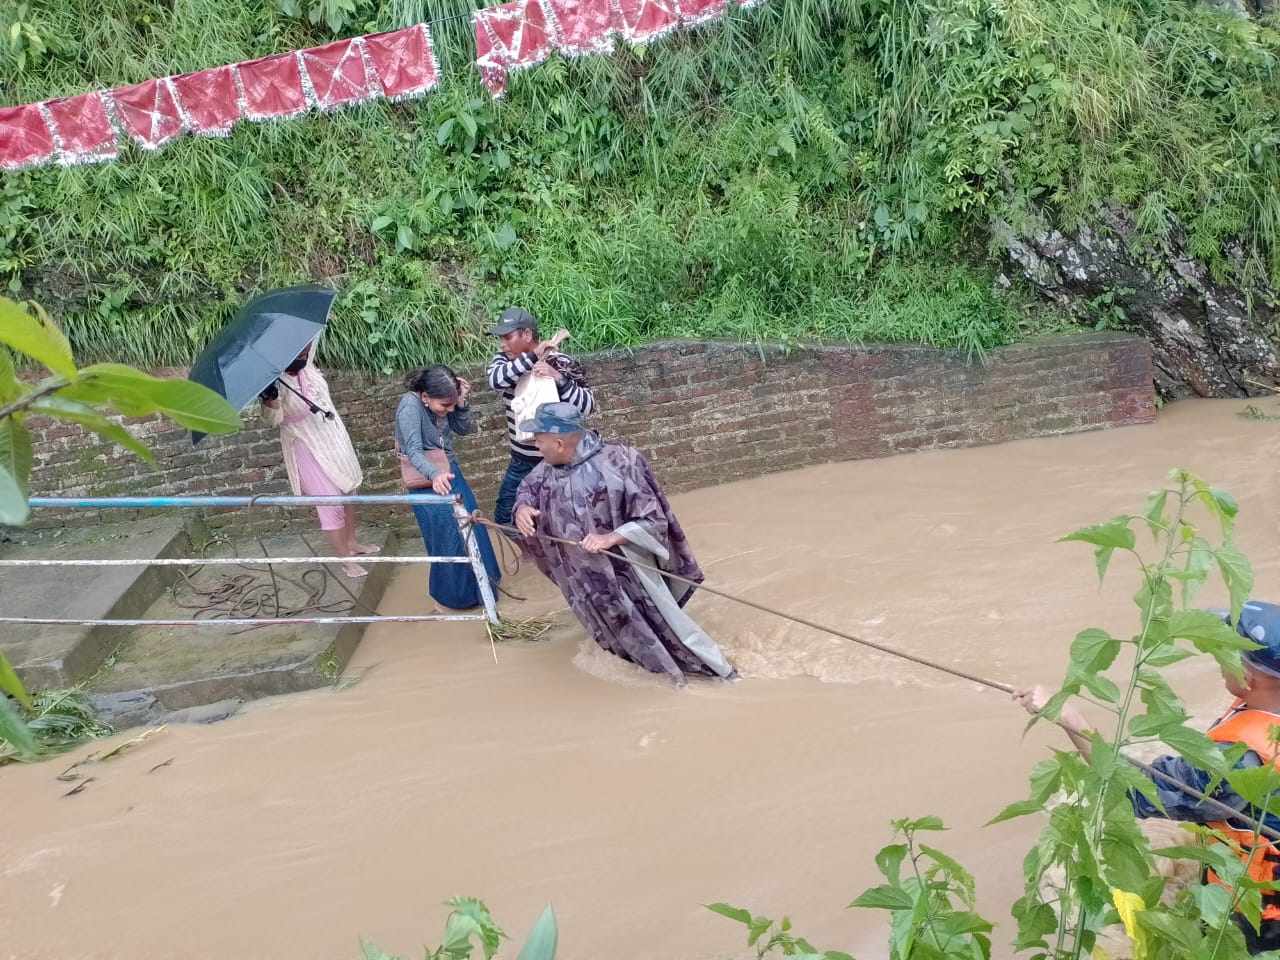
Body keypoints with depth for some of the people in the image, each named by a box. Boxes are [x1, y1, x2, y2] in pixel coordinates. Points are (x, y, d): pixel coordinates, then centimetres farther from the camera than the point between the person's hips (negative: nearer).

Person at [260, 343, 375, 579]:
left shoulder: (306, 366, -6)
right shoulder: (276, 381, -23)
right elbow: (274, 419, -36)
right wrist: (270, 400, -53)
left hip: (335, 440, 7)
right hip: (307, 449, -7)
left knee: (348, 492, 17)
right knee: (331, 504, -3)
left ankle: (351, 543, 35)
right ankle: (344, 560, 10)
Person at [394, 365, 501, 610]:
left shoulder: (444, 402, -9)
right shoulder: (410, 405, -24)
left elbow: (466, 429, 3)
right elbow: (414, 452, -30)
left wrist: (462, 403, -16)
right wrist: (434, 474, -47)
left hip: (449, 470, 6)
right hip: (426, 477, -6)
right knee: (448, 530, -9)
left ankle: (479, 582, 26)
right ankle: (455, 592, 9)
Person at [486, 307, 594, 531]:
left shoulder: (561, 364, -16)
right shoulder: (505, 360, -1)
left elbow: (588, 405, -21)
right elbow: (496, 380, -23)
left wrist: (558, 378, -34)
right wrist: (532, 357, -29)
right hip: (520, 460, 5)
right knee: (504, 519, 14)